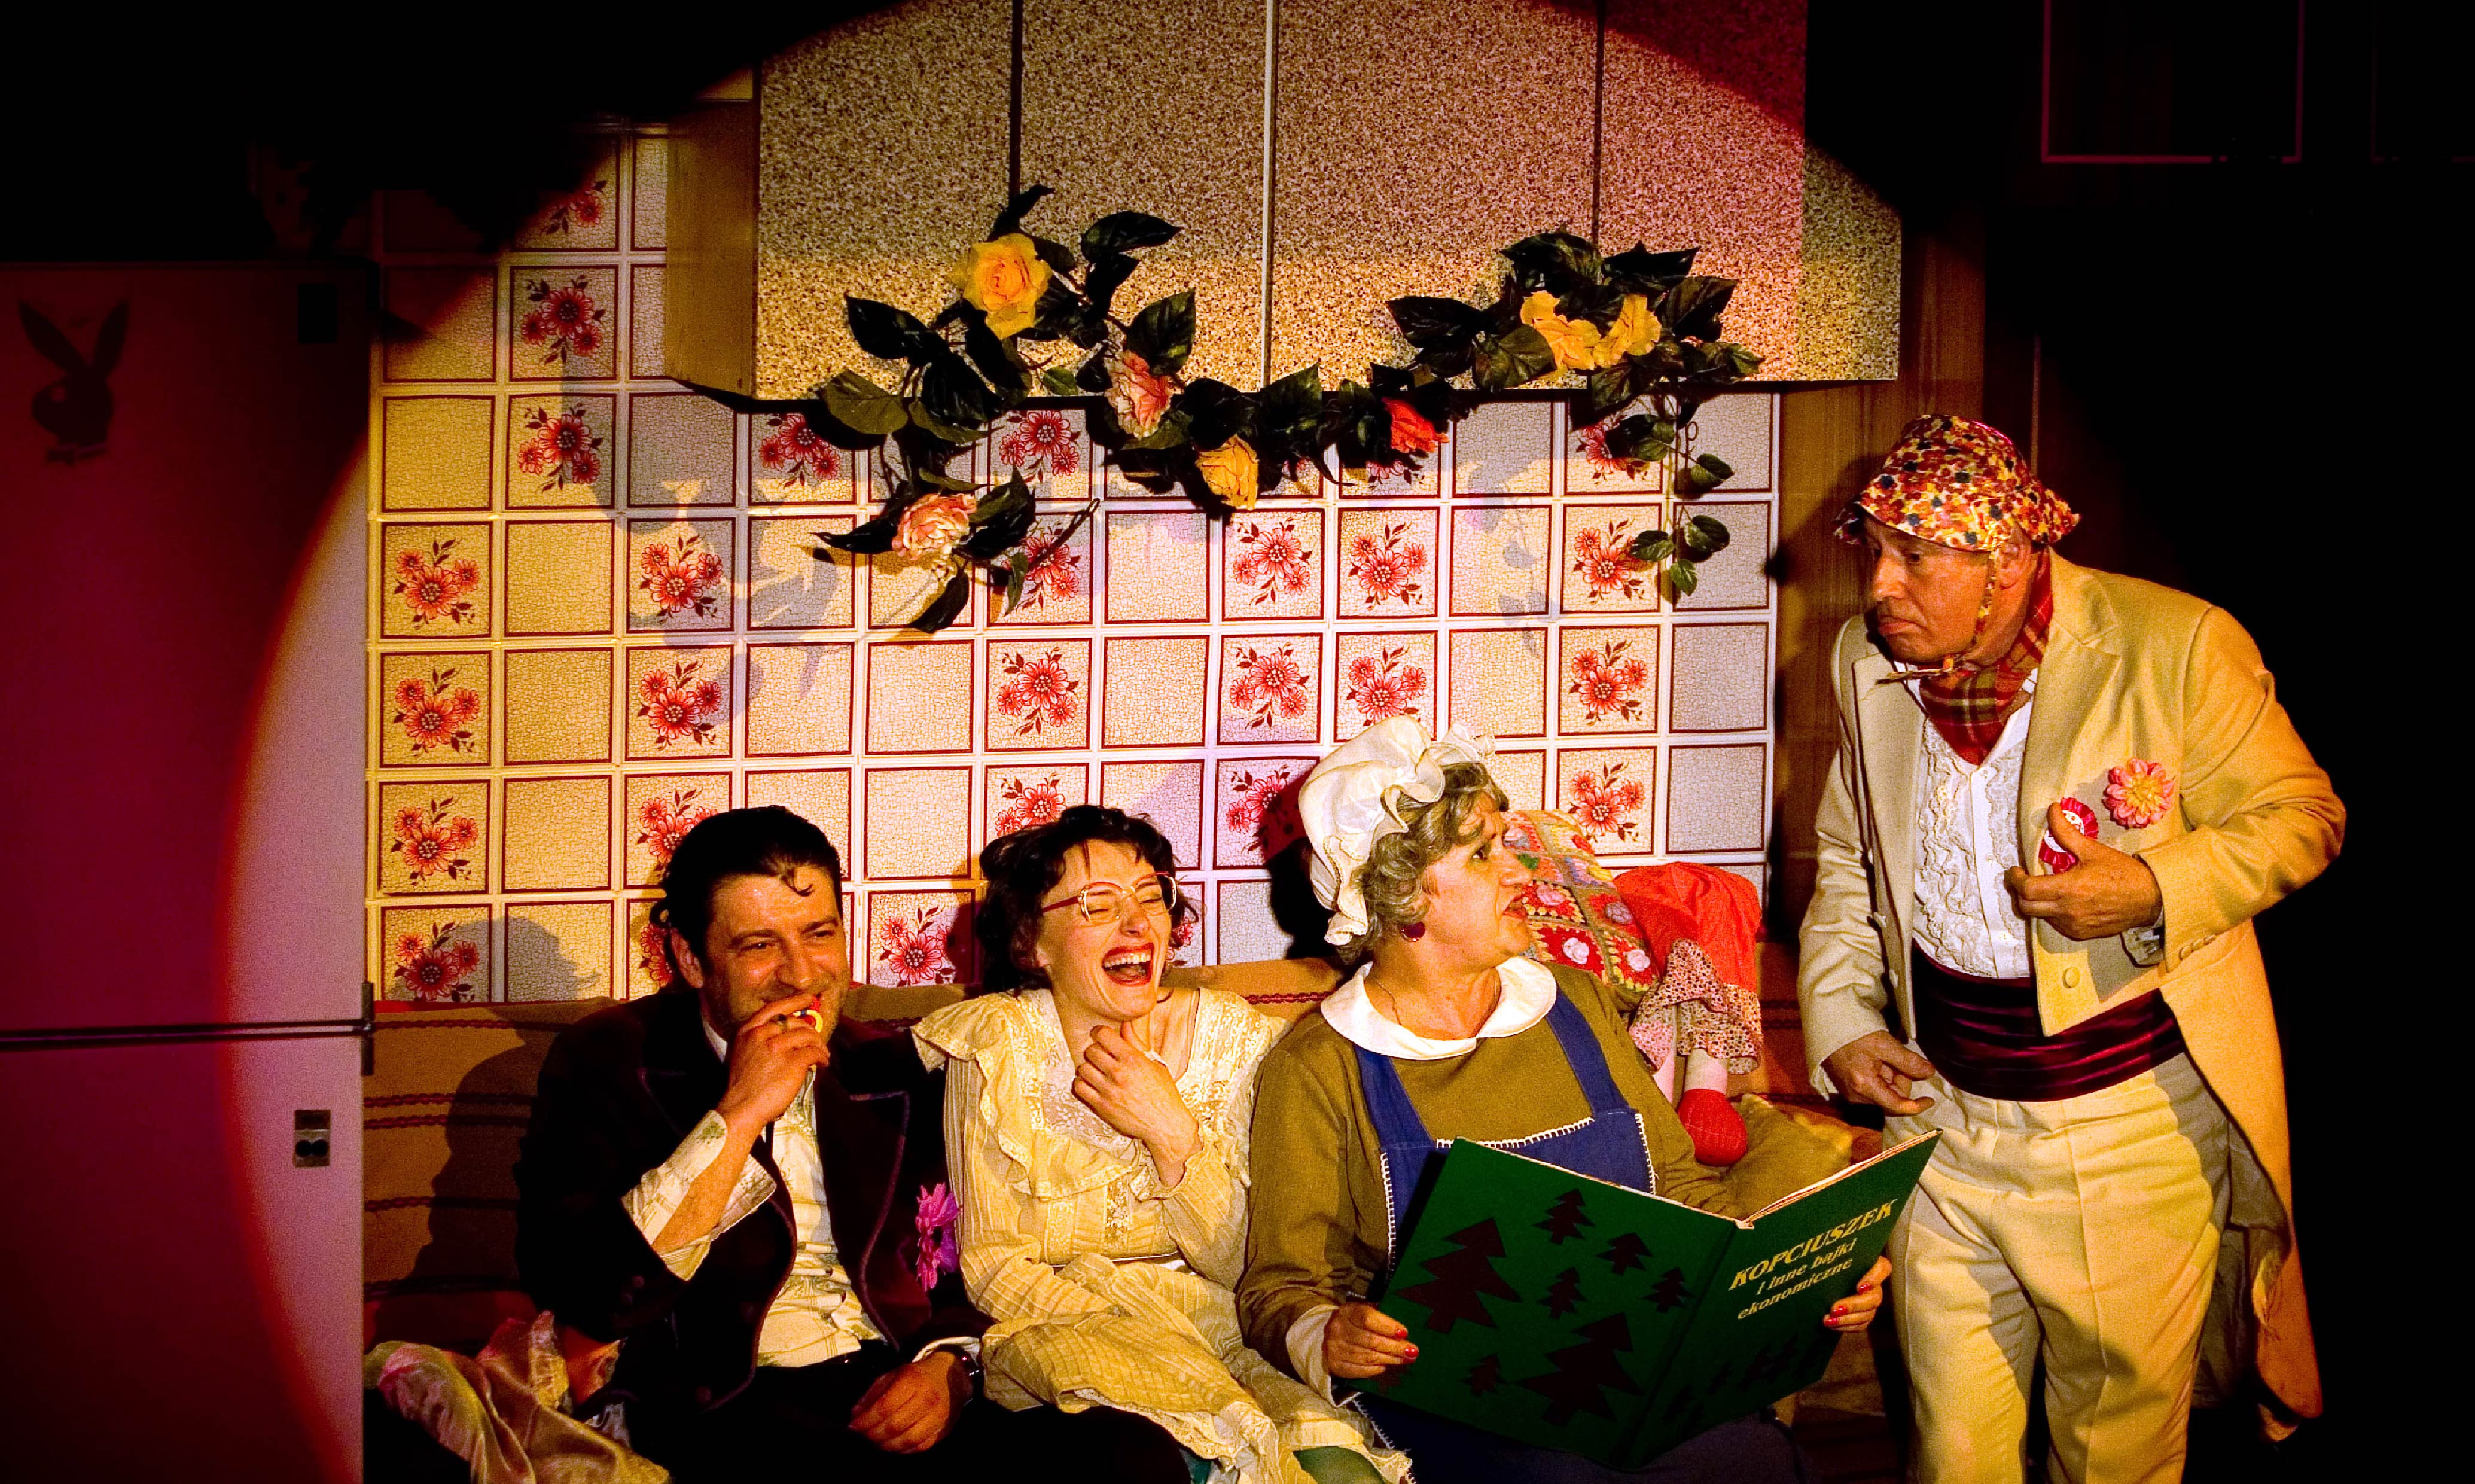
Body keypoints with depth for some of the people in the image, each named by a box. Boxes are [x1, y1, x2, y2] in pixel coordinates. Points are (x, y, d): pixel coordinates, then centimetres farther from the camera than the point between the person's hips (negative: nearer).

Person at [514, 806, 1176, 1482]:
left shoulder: (892, 1067, 18)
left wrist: (946, 1365, -1)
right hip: (716, 1411, -4)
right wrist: (739, 1115, -10)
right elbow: (571, 1292, -8)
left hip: (895, 1391, 5)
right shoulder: (609, 1061, 6)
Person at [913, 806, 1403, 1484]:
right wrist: (1151, 1334, -19)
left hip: (1217, 1323, 2)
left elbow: (1239, 1264, -1)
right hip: (1057, 1331, -2)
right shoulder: (995, 1048, -5)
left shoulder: (1229, 1035, 1)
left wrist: (1174, 1136, -18)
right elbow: (994, 1272, -6)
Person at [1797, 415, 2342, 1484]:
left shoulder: (2175, 647, -12)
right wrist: (1841, 1022, 5)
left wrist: (2157, 889, -20)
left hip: (2135, 1129, -4)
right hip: (1942, 1115, 4)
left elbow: (2300, 815, -3)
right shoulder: (1866, 661, 3)